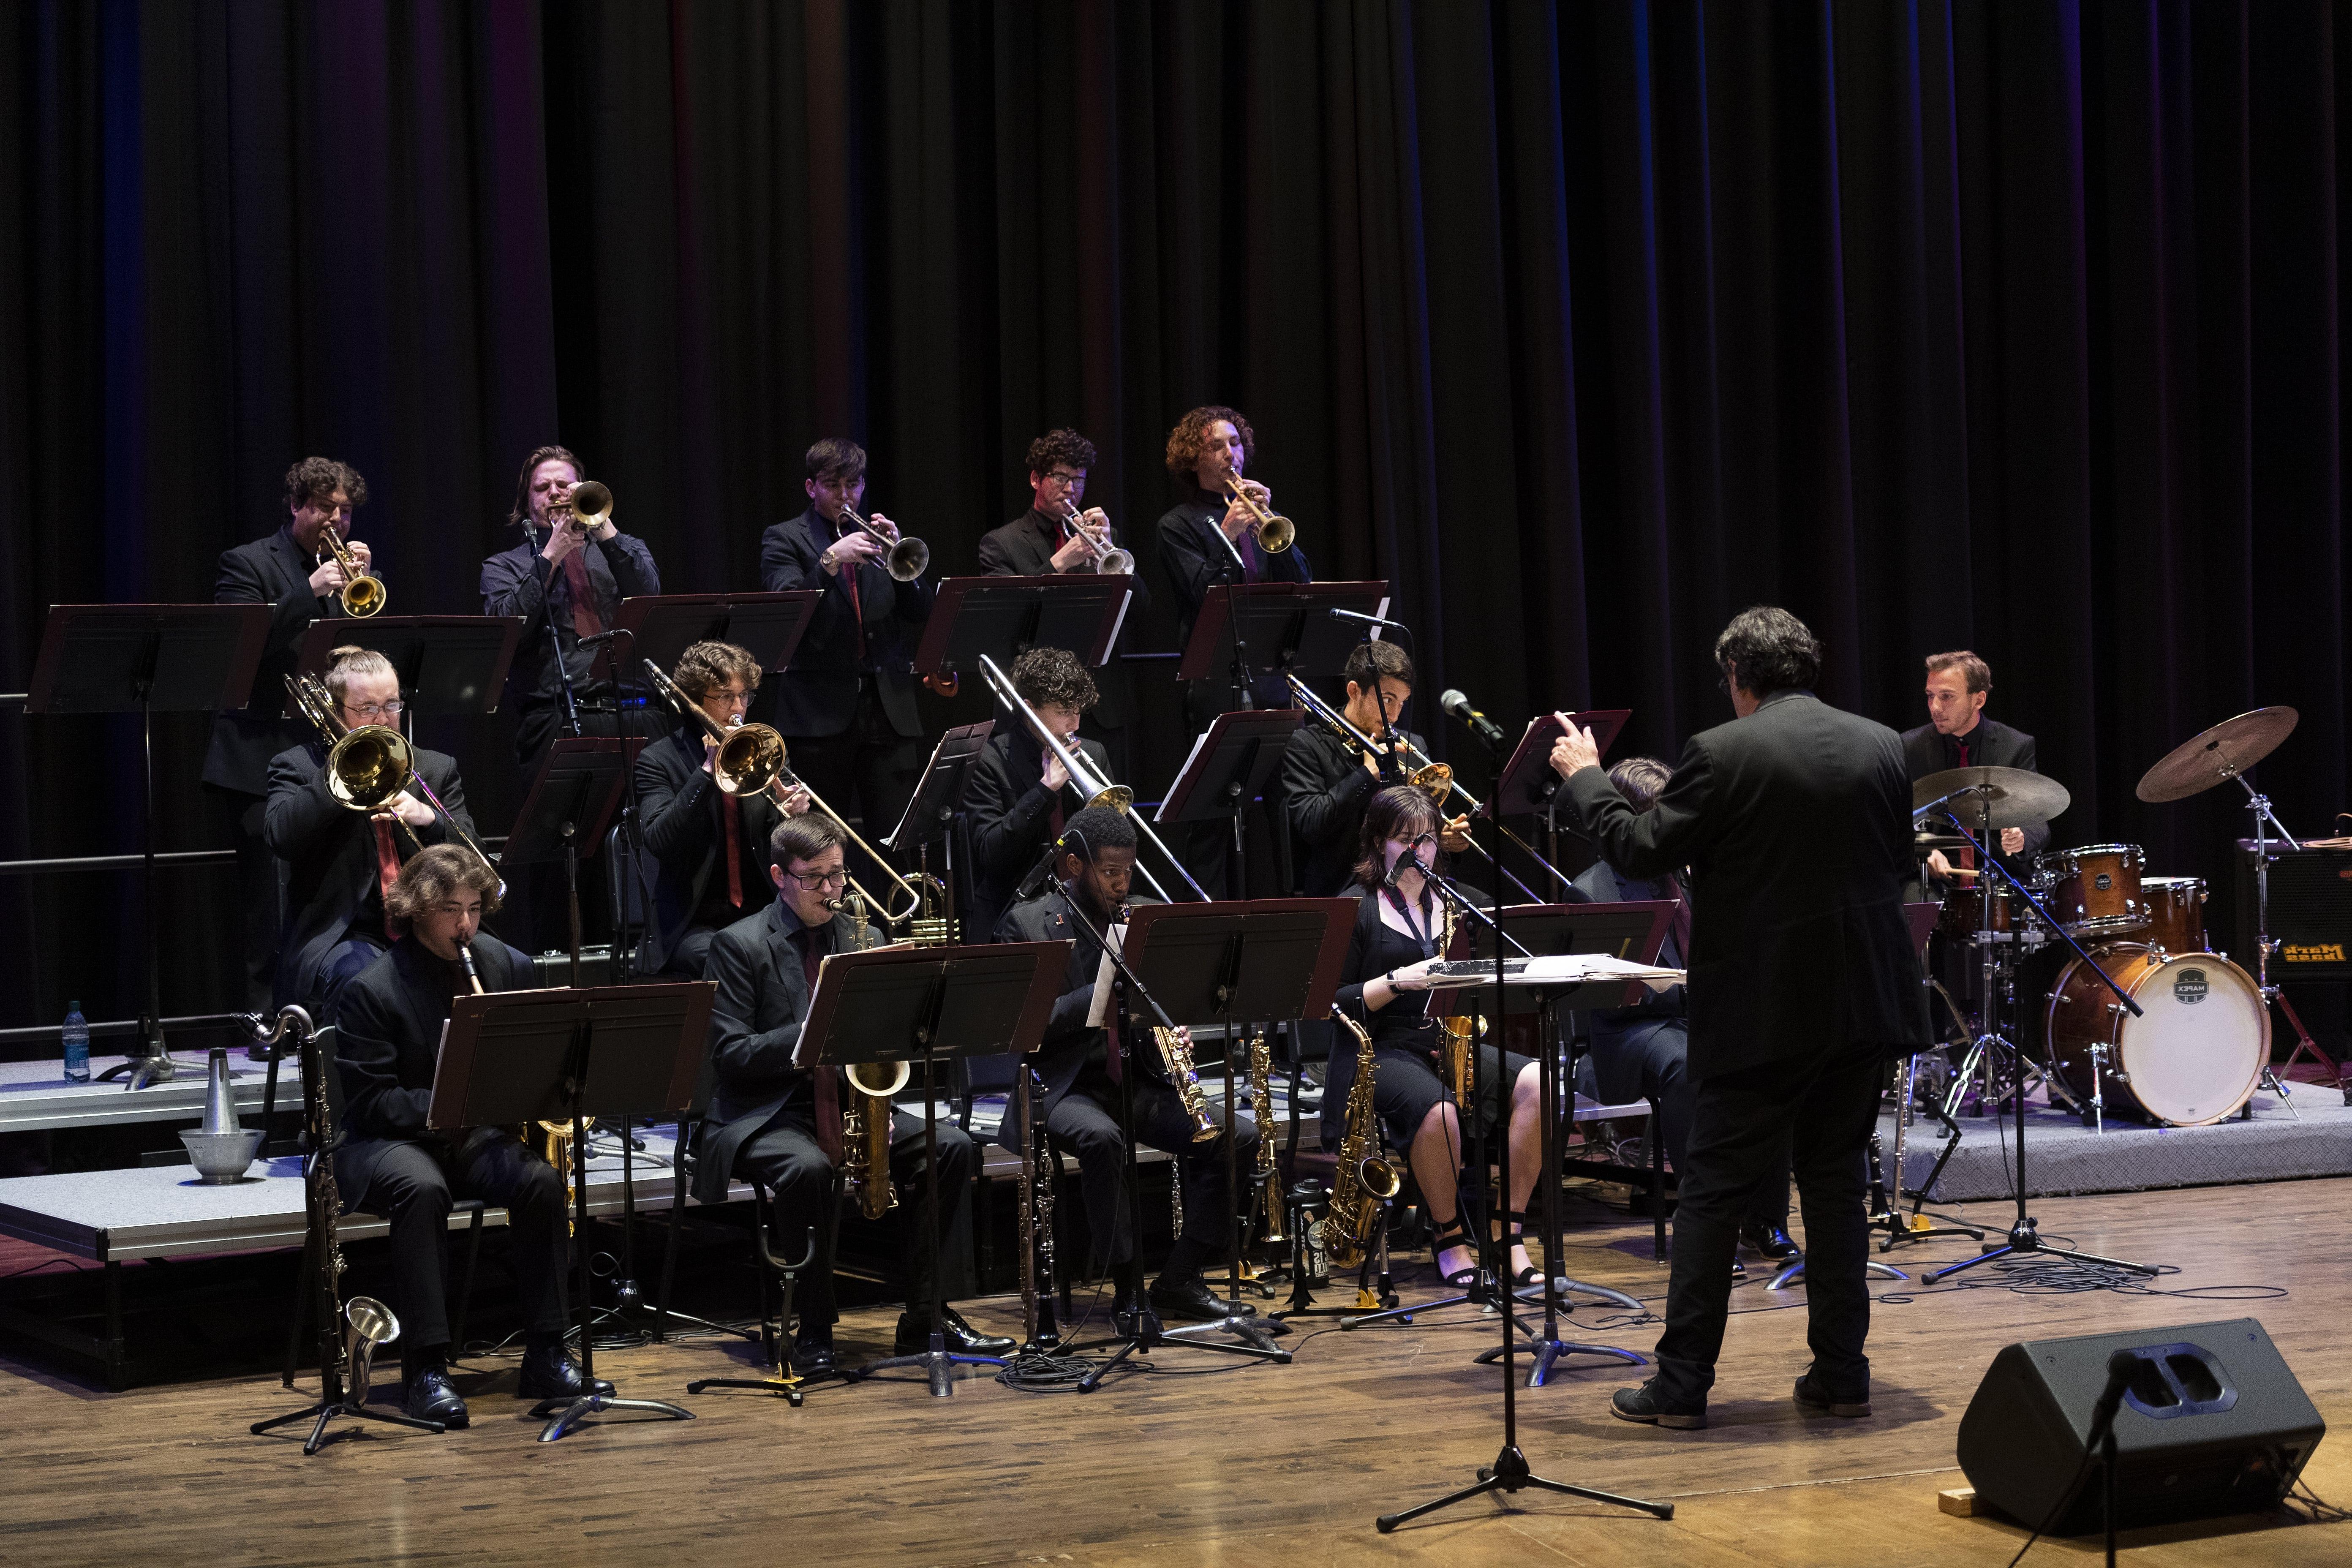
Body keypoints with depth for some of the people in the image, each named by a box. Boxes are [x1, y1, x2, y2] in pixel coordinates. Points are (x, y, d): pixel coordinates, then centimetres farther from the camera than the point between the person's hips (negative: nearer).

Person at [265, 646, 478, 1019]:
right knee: (357, 978, -40)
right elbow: (280, 839, -8)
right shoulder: (298, 766, 11)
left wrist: (429, 818, -8)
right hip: (340, 934, -3)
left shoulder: (437, 768, 20)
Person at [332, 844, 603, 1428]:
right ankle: (426, 1369, -36)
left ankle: (545, 1357, -23)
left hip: (478, 1137, 4)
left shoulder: (508, 968, 5)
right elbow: (368, 1101, -13)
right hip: (387, 1140, -4)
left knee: (541, 1182, -28)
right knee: (422, 1189, -38)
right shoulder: (372, 990, -9)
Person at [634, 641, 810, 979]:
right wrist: (707, 770, -19)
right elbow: (659, 843, -17)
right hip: (694, 923, -4)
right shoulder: (658, 760, 0)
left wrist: (790, 814, -9)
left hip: (761, 914, 4)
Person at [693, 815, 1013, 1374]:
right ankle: (814, 1329, -21)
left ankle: (929, 1314, -11)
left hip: (846, 1104, 5)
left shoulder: (858, 937, 12)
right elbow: (731, 1055, -12)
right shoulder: (739, 946, -5)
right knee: (808, 1169, -38)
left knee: (953, 1146, -16)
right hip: (767, 1114, -5)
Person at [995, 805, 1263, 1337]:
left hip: (1139, 1081, 6)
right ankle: (1127, 1290, -24)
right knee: (1101, 1137, -39)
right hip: (1066, 1087, -5)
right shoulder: (1027, 925, -3)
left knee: (1240, 1135, -15)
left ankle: (1180, 1279, -5)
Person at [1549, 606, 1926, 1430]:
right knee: (1836, 1181, 13)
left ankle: (1682, 1384, 3)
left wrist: (1584, 777, 6)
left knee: (1713, 1193, 2)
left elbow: (1641, 851, -8)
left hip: (1760, 1011, -5)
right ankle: (1842, 1373, 13)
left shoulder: (1723, 753, -12)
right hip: (1861, 1003, 5)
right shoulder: (1881, 745, 5)